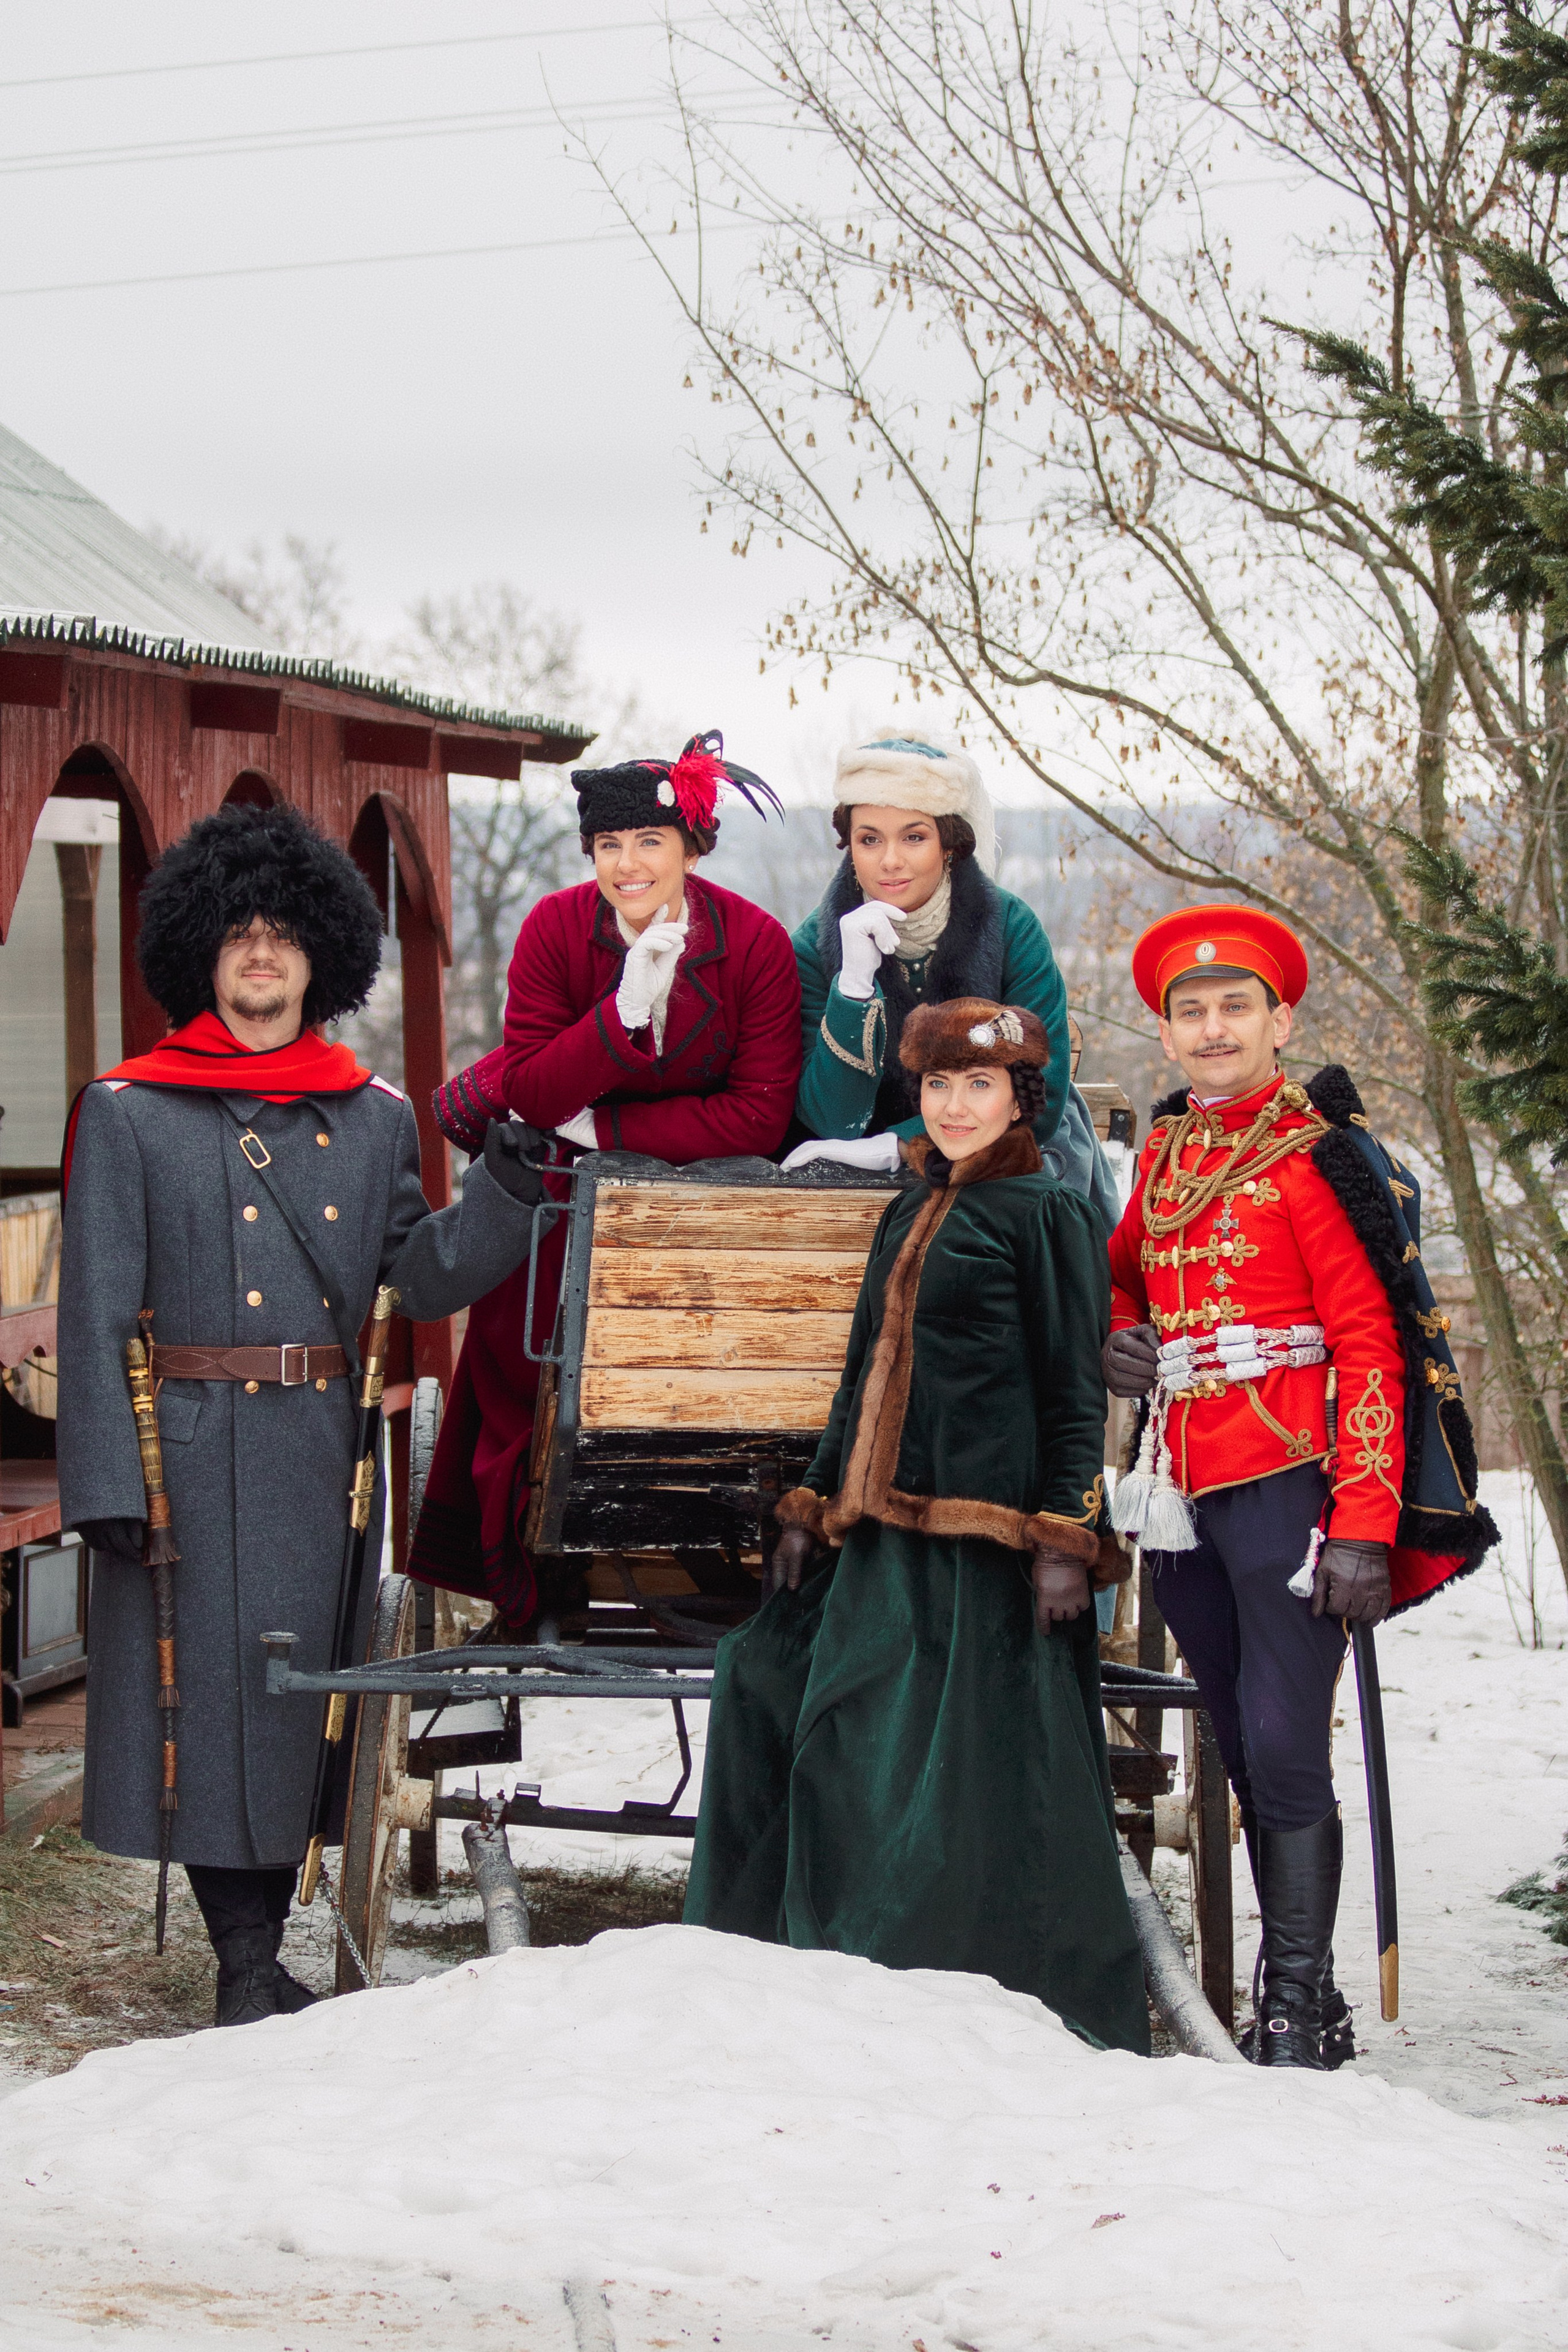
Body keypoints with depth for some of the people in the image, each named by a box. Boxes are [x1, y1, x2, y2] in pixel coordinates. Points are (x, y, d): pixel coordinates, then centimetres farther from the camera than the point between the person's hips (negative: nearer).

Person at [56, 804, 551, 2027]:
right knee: (212, 1680, -3)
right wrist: (106, 1486, -12)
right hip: (194, 1451, -3)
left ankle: (259, 1948, 19)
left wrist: (507, 1185, -7)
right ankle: (247, 1966, 4)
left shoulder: (376, 1115, 10)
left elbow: (418, 1279, 8)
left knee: (304, 1683, 7)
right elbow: (97, 1316, -4)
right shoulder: (128, 1111, 0)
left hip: (324, 1452, 4)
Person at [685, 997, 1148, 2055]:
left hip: (991, 1531, -8)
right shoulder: (910, 1215, 19)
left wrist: (1066, 1538, -15)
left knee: (989, 1767, -6)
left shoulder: (1046, 1212, -3)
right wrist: (812, 1511, 22)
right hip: (888, 1529, 8)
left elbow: (1077, 1391, -7)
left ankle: (1074, 2011, 3)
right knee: (846, 1750, 5)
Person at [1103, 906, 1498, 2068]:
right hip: (1183, 1493, 7)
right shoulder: (1163, 1155, 13)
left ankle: (1298, 2009, -5)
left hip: (1286, 1484, -7)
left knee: (1284, 1745, -11)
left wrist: (1364, 1526, -16)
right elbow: (1124, 1275, 32)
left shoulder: (1317, 1155, -7)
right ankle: (1312, 2004, 18)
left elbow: (1371, 1347, -10)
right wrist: (1117, 1342, 7)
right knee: (1245, 1750, 10)